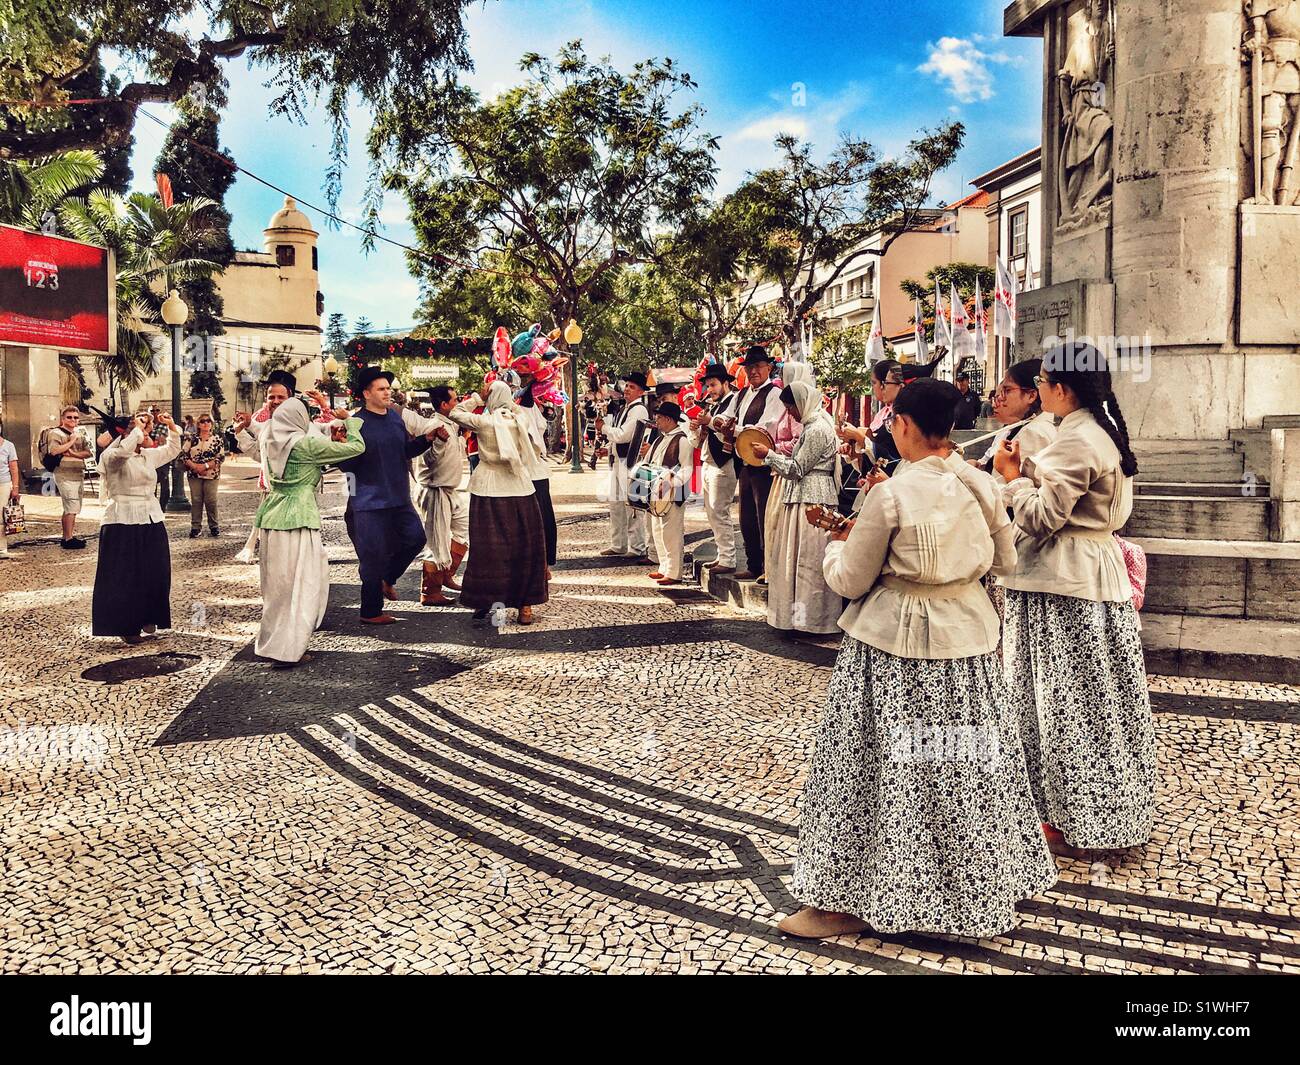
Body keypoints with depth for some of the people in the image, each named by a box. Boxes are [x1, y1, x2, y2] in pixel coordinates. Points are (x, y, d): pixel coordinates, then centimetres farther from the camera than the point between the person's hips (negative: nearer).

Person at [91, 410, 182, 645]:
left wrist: (171, 427, 13)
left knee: (155, 572, 8)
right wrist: (138, 428, -20)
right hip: (122, 522, -7)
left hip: (151, 520, 7)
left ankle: (148, 619, 24)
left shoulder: (149, 455, 14)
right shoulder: (111, 456, -8)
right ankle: (126, 627, 8)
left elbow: (172, 450, 26)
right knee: (124, 576, -1)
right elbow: (123, 451, -31)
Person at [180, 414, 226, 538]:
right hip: (194, 475, 2)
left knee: (211, 500, -2)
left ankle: (214, 526, 11)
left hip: (211, 475, -2)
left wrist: (205, 466, -13)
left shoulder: (217, 439, 1)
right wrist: (194, 466, -10)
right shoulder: (192, 439, 6)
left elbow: (221, 457, -5)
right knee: (196, 501, 3)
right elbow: (183, 454, 4)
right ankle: (195, 526, 11)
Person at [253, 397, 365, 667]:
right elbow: (357, 447, -7)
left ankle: (269, 643, 28)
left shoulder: (272, 443, 8)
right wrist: (348, 420, 11)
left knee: (276, 584, 17)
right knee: (301, 583, 0)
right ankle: (287, 651, -1)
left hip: (272, 517, 7)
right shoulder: (308, 444, -10)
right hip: (298, 519, -7)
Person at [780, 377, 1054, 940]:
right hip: (968, 634, 6)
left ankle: (851, 898, 14)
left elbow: (851, 581, -10)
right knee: (968, 764, 19)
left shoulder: (890, 494, -18)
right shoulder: (982, 485, -2)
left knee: (888, 767, 3)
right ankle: (985, 883, 36)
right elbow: (1004, 561, 10)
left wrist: (835, 547, 10)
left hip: (893, 644, -5)